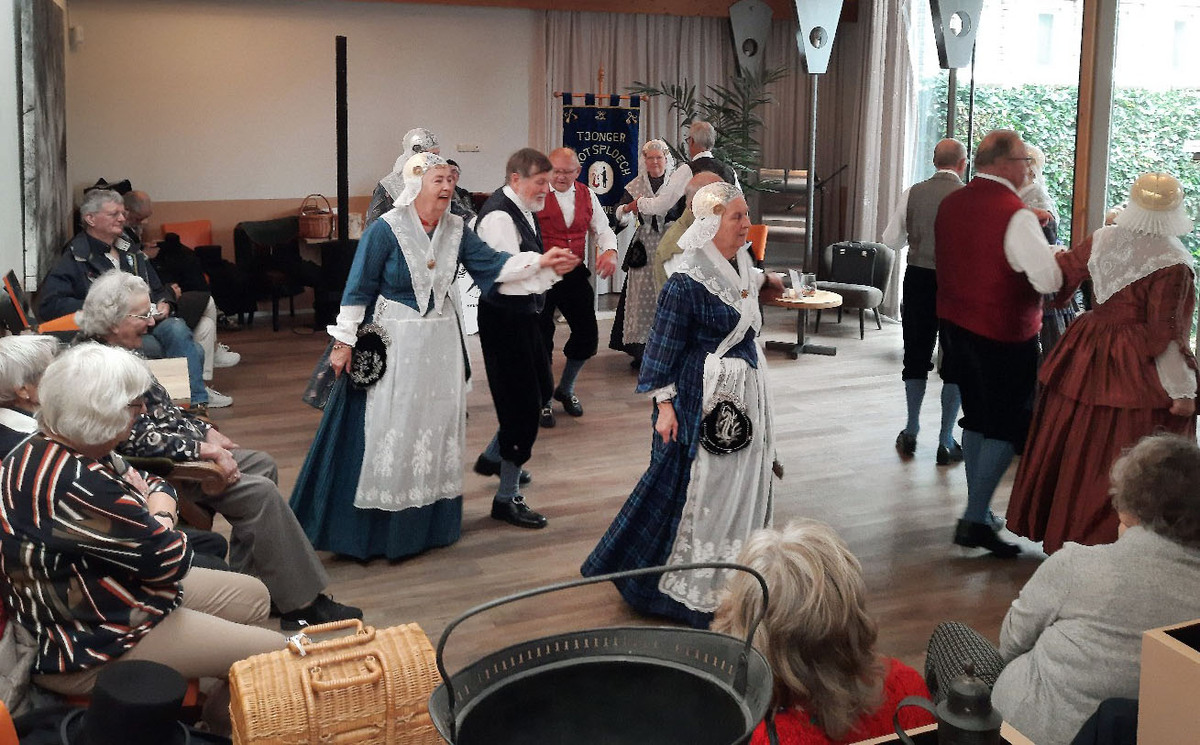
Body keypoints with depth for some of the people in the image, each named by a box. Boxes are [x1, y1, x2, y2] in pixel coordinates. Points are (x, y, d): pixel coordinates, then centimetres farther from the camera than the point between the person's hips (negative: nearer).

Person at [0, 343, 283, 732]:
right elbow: (172, 559, -23)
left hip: (104, 591, 11)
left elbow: (158, 487, 8)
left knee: (252, 596, 17)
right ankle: (220, 722, 21)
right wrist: (158, 519, -3)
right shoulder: (74, 486, -32)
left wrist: (152, 513, -13)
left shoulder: (47, 448, 0)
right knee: (274, 655, -8)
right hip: (91, 646, -11)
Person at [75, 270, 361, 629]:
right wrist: (202, 448, -22)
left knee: (262, 465, 10)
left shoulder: (120, 352, 9)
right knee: (259, 492, -17)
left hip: (178, 446, 11)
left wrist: (206, 430, 6)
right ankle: (302, 603, -10)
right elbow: (134, 439, -27)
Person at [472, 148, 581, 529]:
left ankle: (493, 458, 41)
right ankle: (507, 499, 9)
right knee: (524, 404, -4)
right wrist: (547, 266, -25)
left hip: (524, 314, 10)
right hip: (505, 317, -10)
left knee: (540, 389, 23)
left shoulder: (523, 209, 9)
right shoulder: (499, 216, -21)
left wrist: (551, 265, 1)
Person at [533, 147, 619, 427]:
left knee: (588, 335, 8)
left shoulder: (587, 195, 8)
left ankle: (565, 389, 33)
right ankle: (543, 399, 23)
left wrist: (610, 251, -9)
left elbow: (602, 229, 13)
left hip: (574, 274, 5)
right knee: (542, 338, 3)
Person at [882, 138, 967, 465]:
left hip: (919, 279, 3)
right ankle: (946, 441, 12)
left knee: (916, 354, 16)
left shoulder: (913, 193, -3)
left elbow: (891, 239, 3)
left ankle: (911, 433, 24)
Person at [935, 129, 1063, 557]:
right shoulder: (1015, 216, -20)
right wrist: (1063, 261, 0)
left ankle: (978, 511, 26)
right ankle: (974, 521, -2)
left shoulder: (951, 204, 4)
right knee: (1008, 427, 1)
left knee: (977, 418, 18)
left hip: (957, 325, 8)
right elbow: (1050, 280, -21)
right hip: (1004, 334, -8)